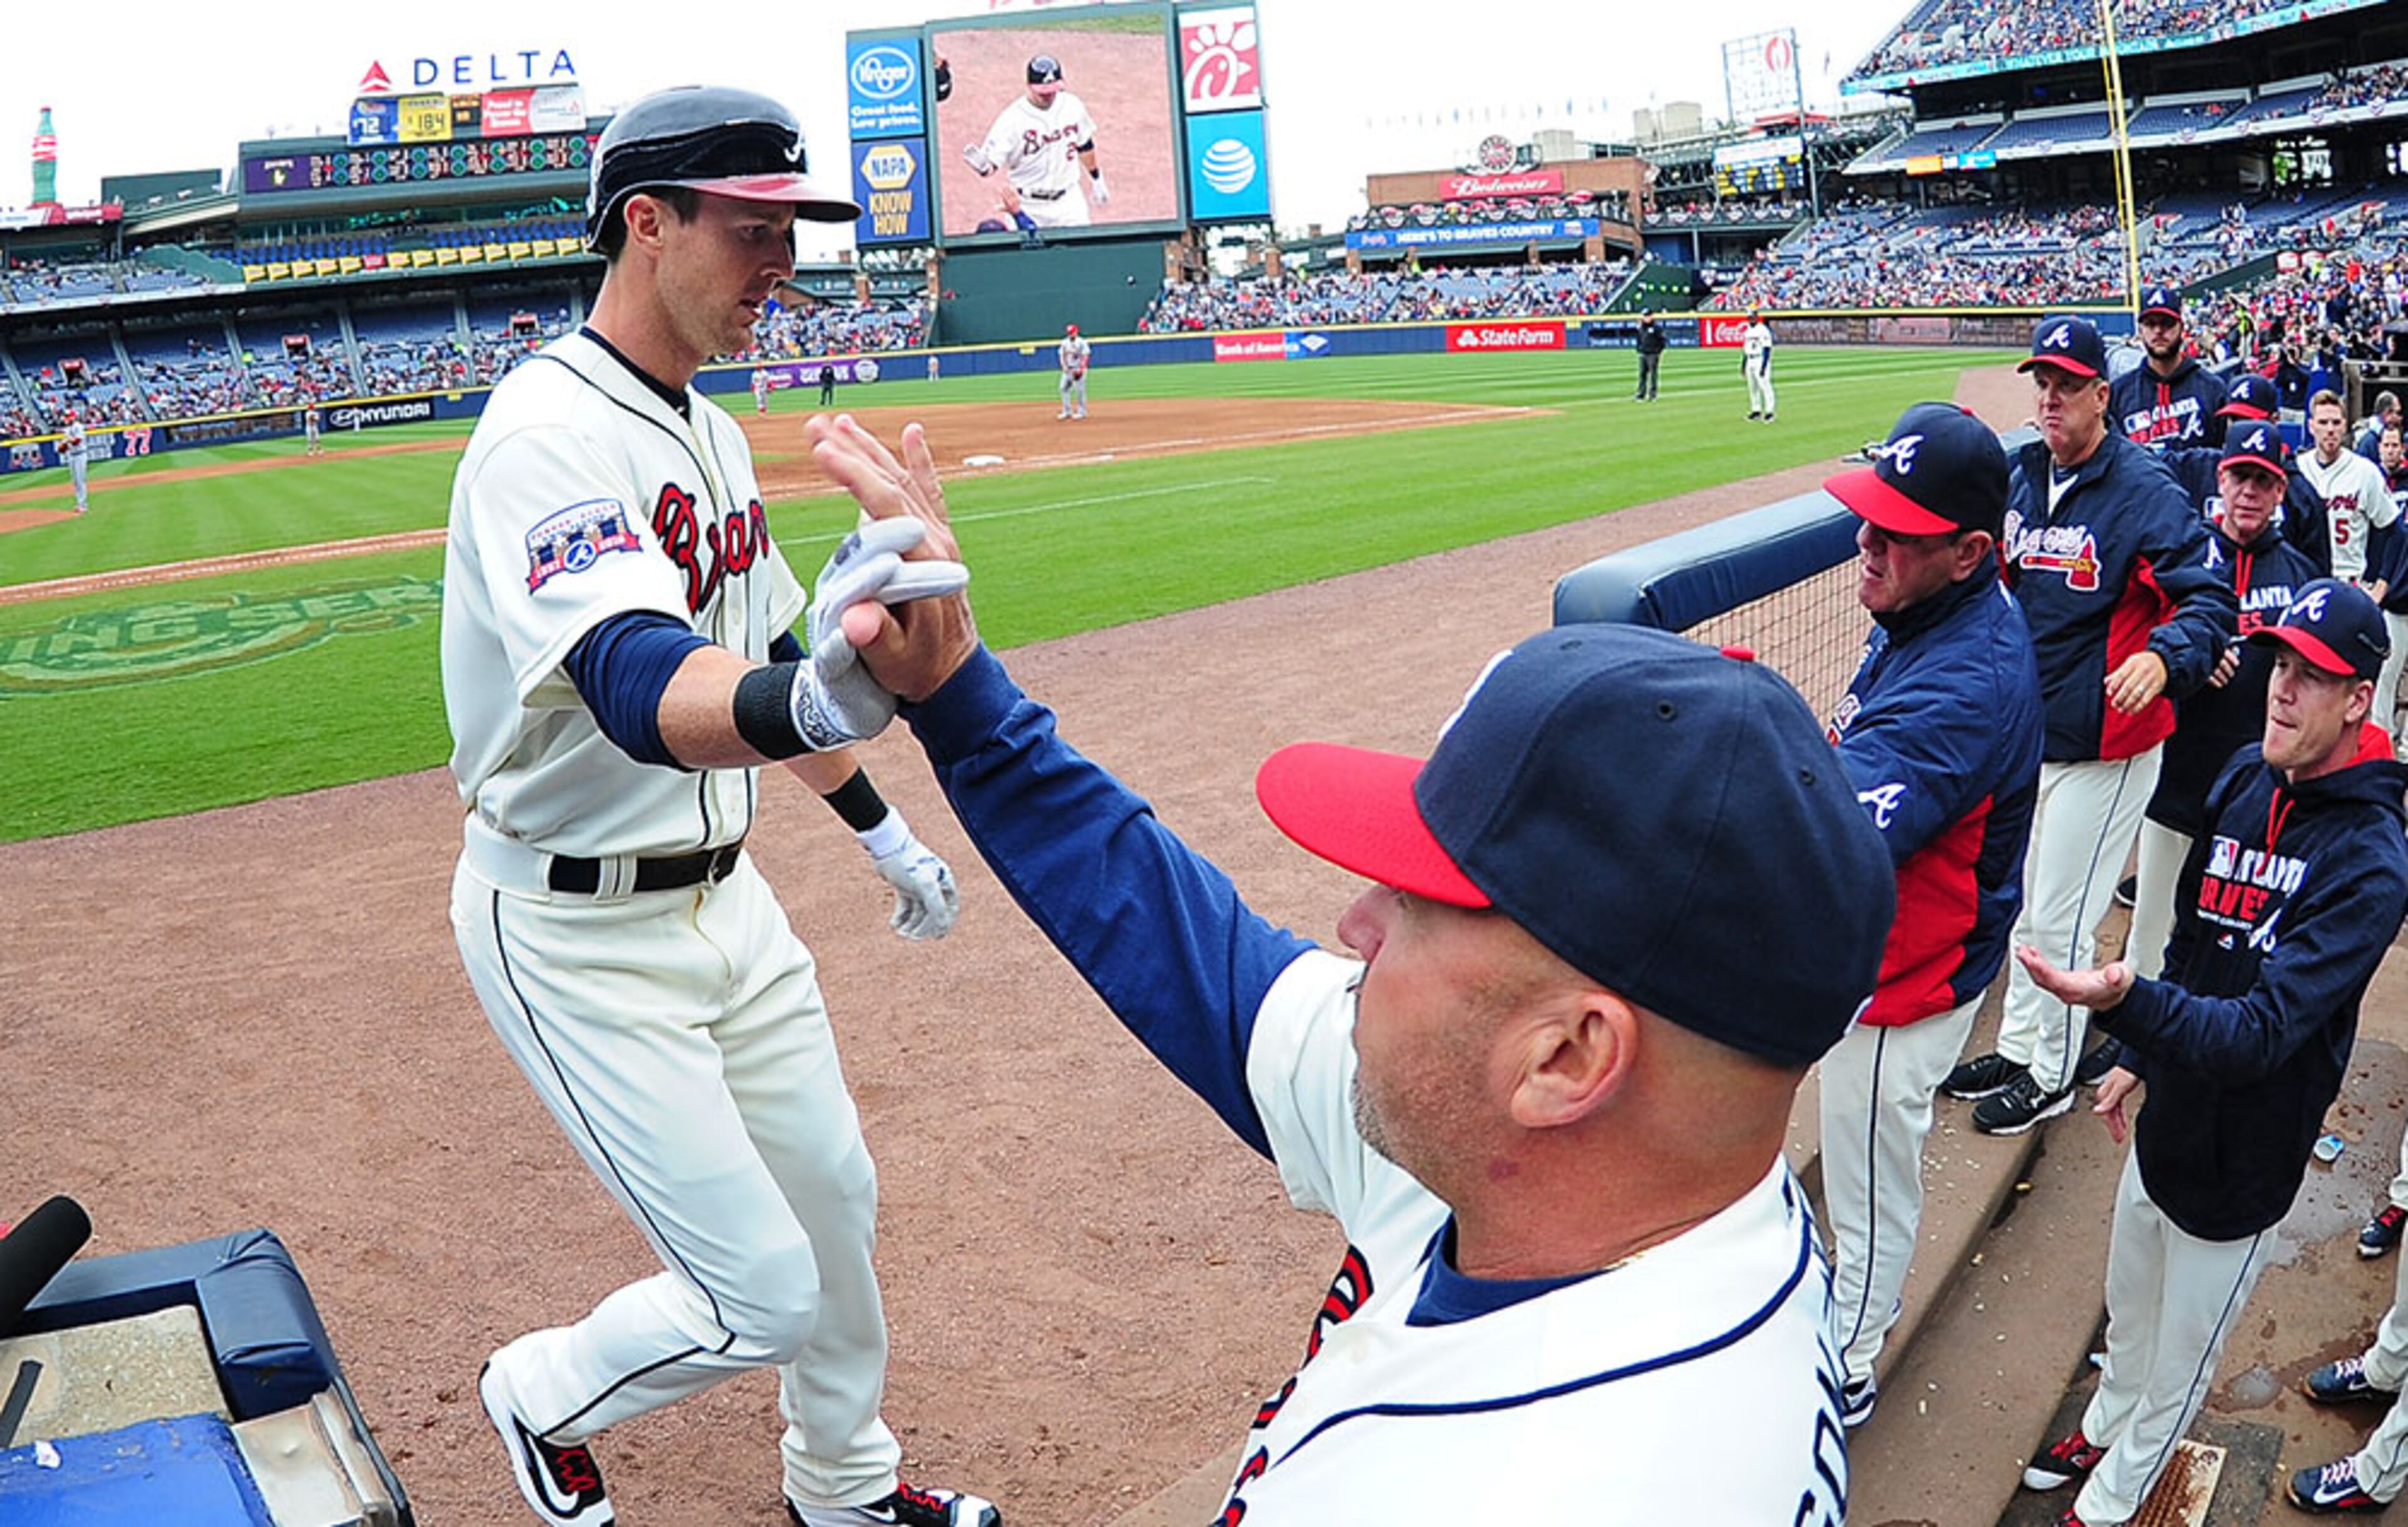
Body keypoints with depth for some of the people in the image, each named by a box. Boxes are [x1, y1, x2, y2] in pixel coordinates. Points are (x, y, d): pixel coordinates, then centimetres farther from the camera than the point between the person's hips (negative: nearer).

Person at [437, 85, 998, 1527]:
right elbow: (639, 688, -42)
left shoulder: (713, 432, 6)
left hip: (722, 894, 8)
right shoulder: (550, 434, -24)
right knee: (769, 1295, -3)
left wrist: (879, 824, 21)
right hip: (580, 932, -8)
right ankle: (544, 1396, 29)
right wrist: (807, 702, -62)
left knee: (835, 1198, 19)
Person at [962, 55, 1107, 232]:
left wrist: (1096, 179, 21)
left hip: (1070, 200, 4)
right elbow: (992, 162, -20)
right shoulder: (1012, 118, -18)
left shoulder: (1073, 106, -4)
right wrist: (982, 166, -43)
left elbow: (1084, 145, 13)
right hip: (1030, 207, -4)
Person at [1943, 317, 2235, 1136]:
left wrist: (2164, 658, -40)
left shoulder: (2145, 489, -18)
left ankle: (2052, 1075, 21)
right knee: (2024, 903, 20)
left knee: (2058, 919, 2)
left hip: (2104, 745, -7)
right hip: (2030, 732, 7)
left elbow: (2210, 599, -23)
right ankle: (2017, 1047, 37)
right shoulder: (2019, 480, 5)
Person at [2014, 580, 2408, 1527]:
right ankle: (2102, 1430, 53)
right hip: (2171, 1117, 6)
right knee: (2128, 1313, 28)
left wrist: (2129, 1004, -53)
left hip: (2243, 1160, -6)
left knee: (2180, 1356, 15)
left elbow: (2261, 1031, -35)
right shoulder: (2246, 779, -4)